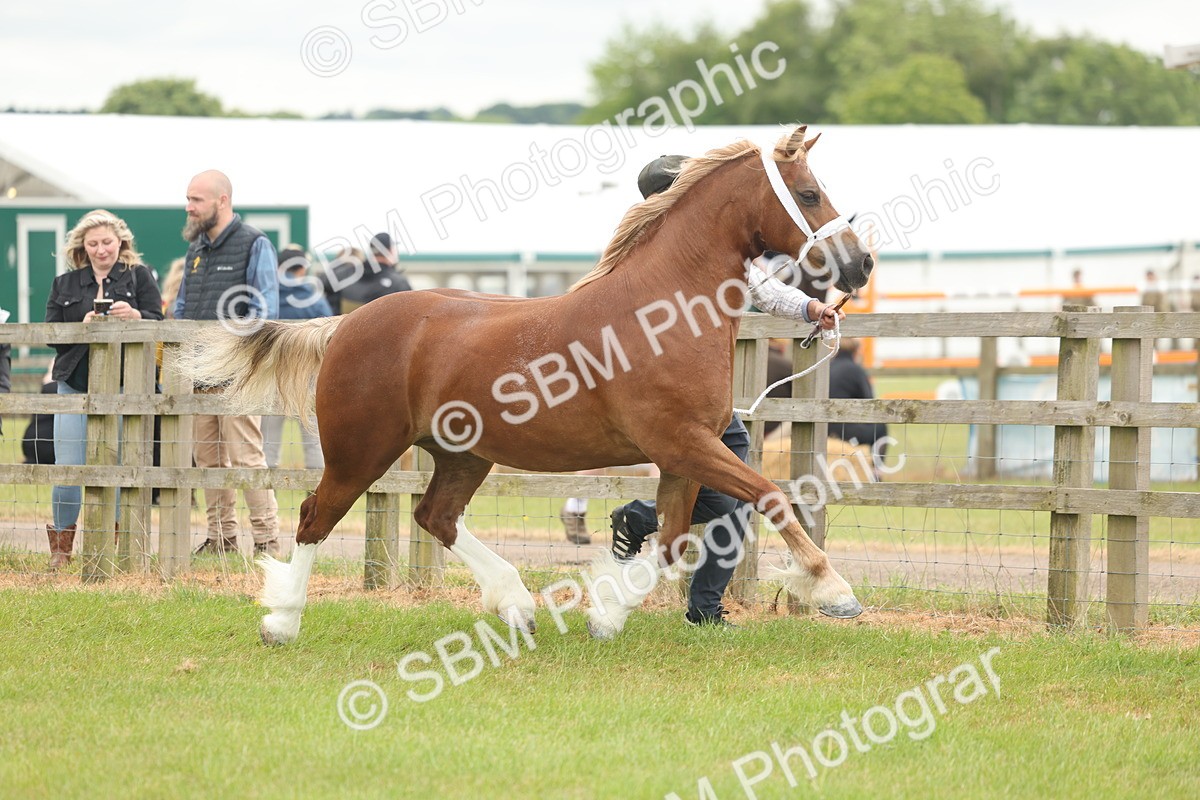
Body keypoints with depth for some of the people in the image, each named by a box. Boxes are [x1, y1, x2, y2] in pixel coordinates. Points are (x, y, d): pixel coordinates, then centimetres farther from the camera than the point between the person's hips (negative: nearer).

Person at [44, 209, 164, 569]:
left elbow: (159, 324, -2)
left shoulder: (139, 277, 7)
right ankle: (60, 549, 6)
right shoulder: (65, 284, 13)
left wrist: (135, 316, -23)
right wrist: (82, 327, -12)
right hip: (75, 384, 2)